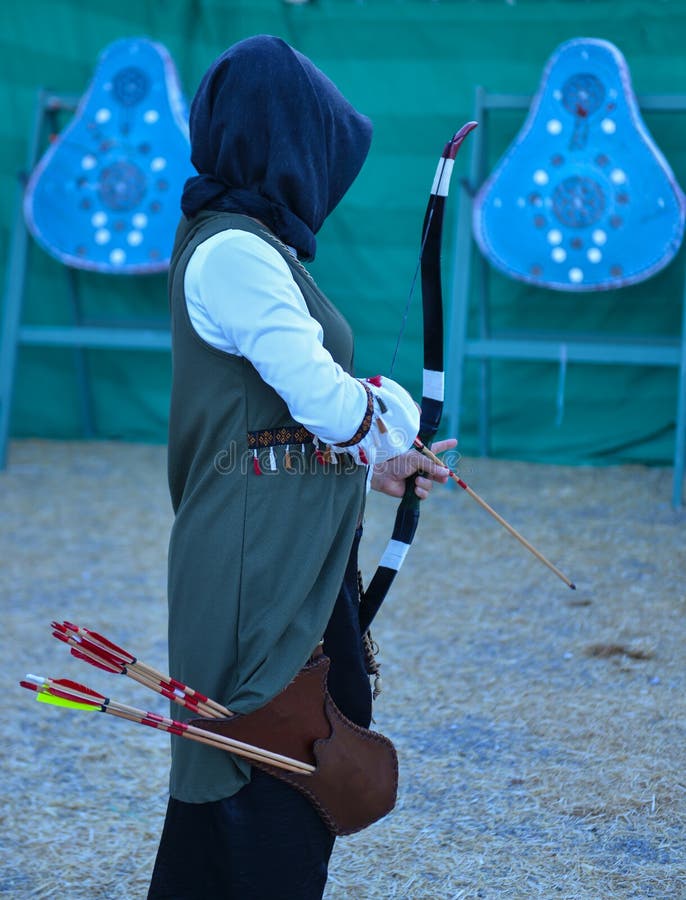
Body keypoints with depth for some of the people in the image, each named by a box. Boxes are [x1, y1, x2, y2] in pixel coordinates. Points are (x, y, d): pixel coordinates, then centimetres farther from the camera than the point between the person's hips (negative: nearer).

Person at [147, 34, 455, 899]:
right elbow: (324, 397, -21)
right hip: (262, 557, -10)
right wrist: (395, 409, -1)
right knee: (264, 766, -4)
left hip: (295, 549, 10)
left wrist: (375, 465, 21)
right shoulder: (234, 253, -18)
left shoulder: (251, 245, 14)